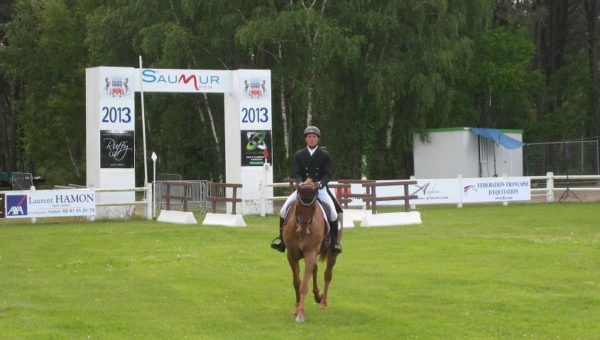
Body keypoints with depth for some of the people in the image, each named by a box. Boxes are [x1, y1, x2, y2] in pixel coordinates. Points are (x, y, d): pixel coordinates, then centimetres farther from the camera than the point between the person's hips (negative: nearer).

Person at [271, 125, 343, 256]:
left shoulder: (325, 155, 2)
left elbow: (328, 174, -3)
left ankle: (334, 243, -5)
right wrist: (300, 183, -21)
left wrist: (321, 183, -23)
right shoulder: (299, 155, 5)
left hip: (320, 188, -2)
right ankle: (281, 240, 0)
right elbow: (296, 173, 0)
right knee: (284, 210, -14)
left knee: (333, 212, -21)